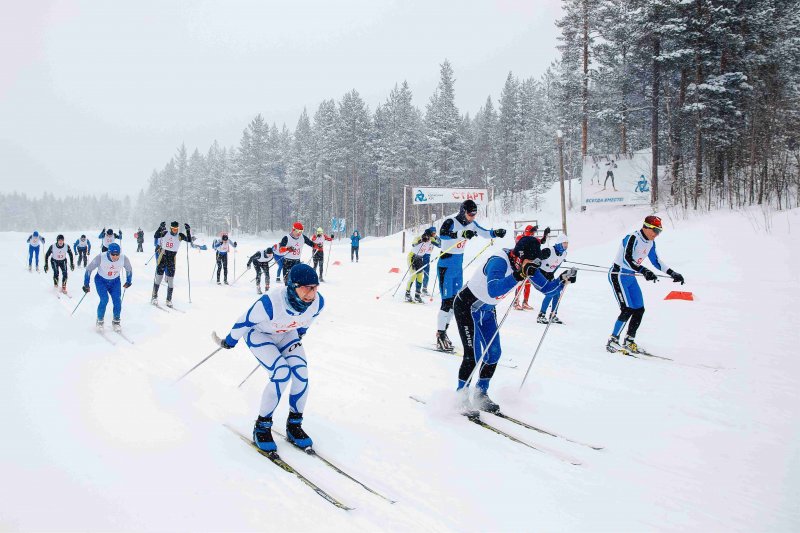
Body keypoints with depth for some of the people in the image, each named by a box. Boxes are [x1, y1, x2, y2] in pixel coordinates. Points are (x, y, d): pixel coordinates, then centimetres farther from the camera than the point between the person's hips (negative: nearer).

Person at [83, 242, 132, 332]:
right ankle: (100, 321, 5)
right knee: (104, 300, -18)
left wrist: (128, 281, 11)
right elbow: (89, 269, -15)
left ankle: (116, 321, 10)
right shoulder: (101, 257, -30)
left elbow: (129, 269, -1)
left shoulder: (124, 258, -24)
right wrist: (86, 284, -10)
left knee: (117, 300, -13)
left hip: (115, 281, 2)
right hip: (101, 280, -2)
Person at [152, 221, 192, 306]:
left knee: (170, 280, 3)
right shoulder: (165, 234, -1)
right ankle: (154, 297, 15)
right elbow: (156, 236, -12)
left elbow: (189, 240, -8)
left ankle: (169, 300, 12)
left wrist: (188, 231, -20)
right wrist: (160, 228, -25)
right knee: (158, 277, 1)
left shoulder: (180, 236, 1)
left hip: (172, 260, 1)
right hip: (163, 257, -1)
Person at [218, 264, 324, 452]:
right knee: (282, 373, -25)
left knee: (301, 373, -16)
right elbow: (245, 321, -22)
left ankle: (294, 425, 5)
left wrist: (300, 333, 19)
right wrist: (230, 341, -6)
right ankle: (262, 427, -6)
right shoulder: (270, 303, -42)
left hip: (287, 334, 5)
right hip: (259, 334, -5)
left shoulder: (318, 302, -27)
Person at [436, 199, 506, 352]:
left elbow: (484, 233, 16)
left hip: (459, 266, 8)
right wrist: (462, 234, -52)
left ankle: (443, 331, 25)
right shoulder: (451, 222, -19)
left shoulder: (471, 224, 3)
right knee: (447, 301, -9)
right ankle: (440, 335, 0)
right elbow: (442, 234, -38)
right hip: (446, 266, -8)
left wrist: (496, 233, -5)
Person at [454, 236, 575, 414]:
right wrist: (519, 275, -58)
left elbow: (545, 287, 1)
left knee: (494, 353, 6)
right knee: (473, 355, -12)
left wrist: (562, 279, -17)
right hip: (467, 306, -8)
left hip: (487, 310, 8)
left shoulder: (525, 265, -8)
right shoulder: (499, 262, -33)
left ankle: (481, 395, 22)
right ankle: (460, 398, 1)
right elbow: (493, 290, -49)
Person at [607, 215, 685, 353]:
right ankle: (612, 341, -7)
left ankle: (629, 341, 16)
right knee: (627, 310, -16)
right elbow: (627, 259, -35)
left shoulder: (650, 243, 6)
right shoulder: (632, 238, -21)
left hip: (630, 277, 9)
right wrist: (644, 271, -46)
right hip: (618, 275, -9)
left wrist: (672, 273, 10)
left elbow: (656, 262, 18)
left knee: (639, 310, 5)